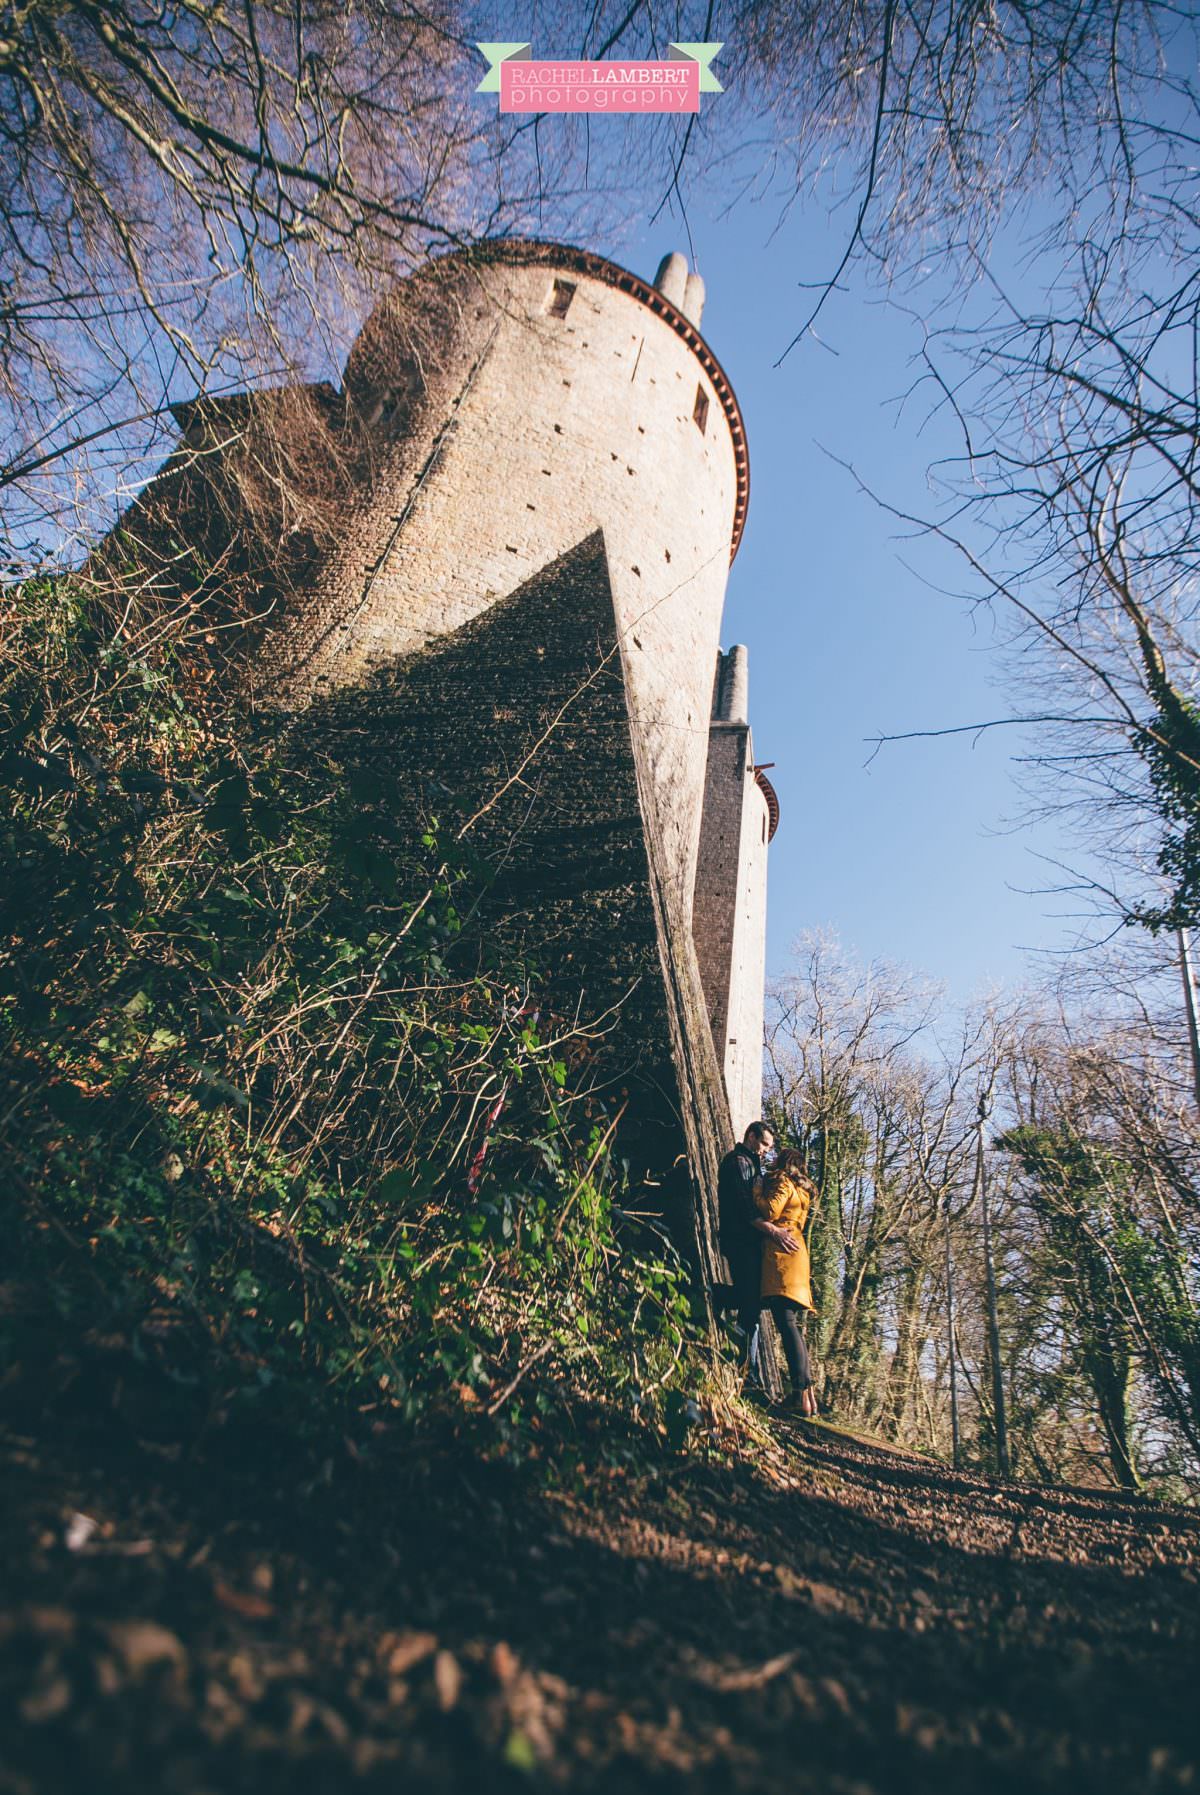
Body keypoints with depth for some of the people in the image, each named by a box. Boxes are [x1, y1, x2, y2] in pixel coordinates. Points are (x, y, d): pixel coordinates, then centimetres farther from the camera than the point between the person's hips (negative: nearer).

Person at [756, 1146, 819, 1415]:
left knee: (787, 1322, -15)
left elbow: (770, 1211, -12)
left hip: (782, 1253, -9)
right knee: (795, 1326, 10)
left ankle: (802, 1394, -21)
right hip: (796, 1252, 9)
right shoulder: (802, 1189, 24)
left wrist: (758, 1191, 1)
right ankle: (808, 1393, 8)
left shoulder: (783, 1181, -1)